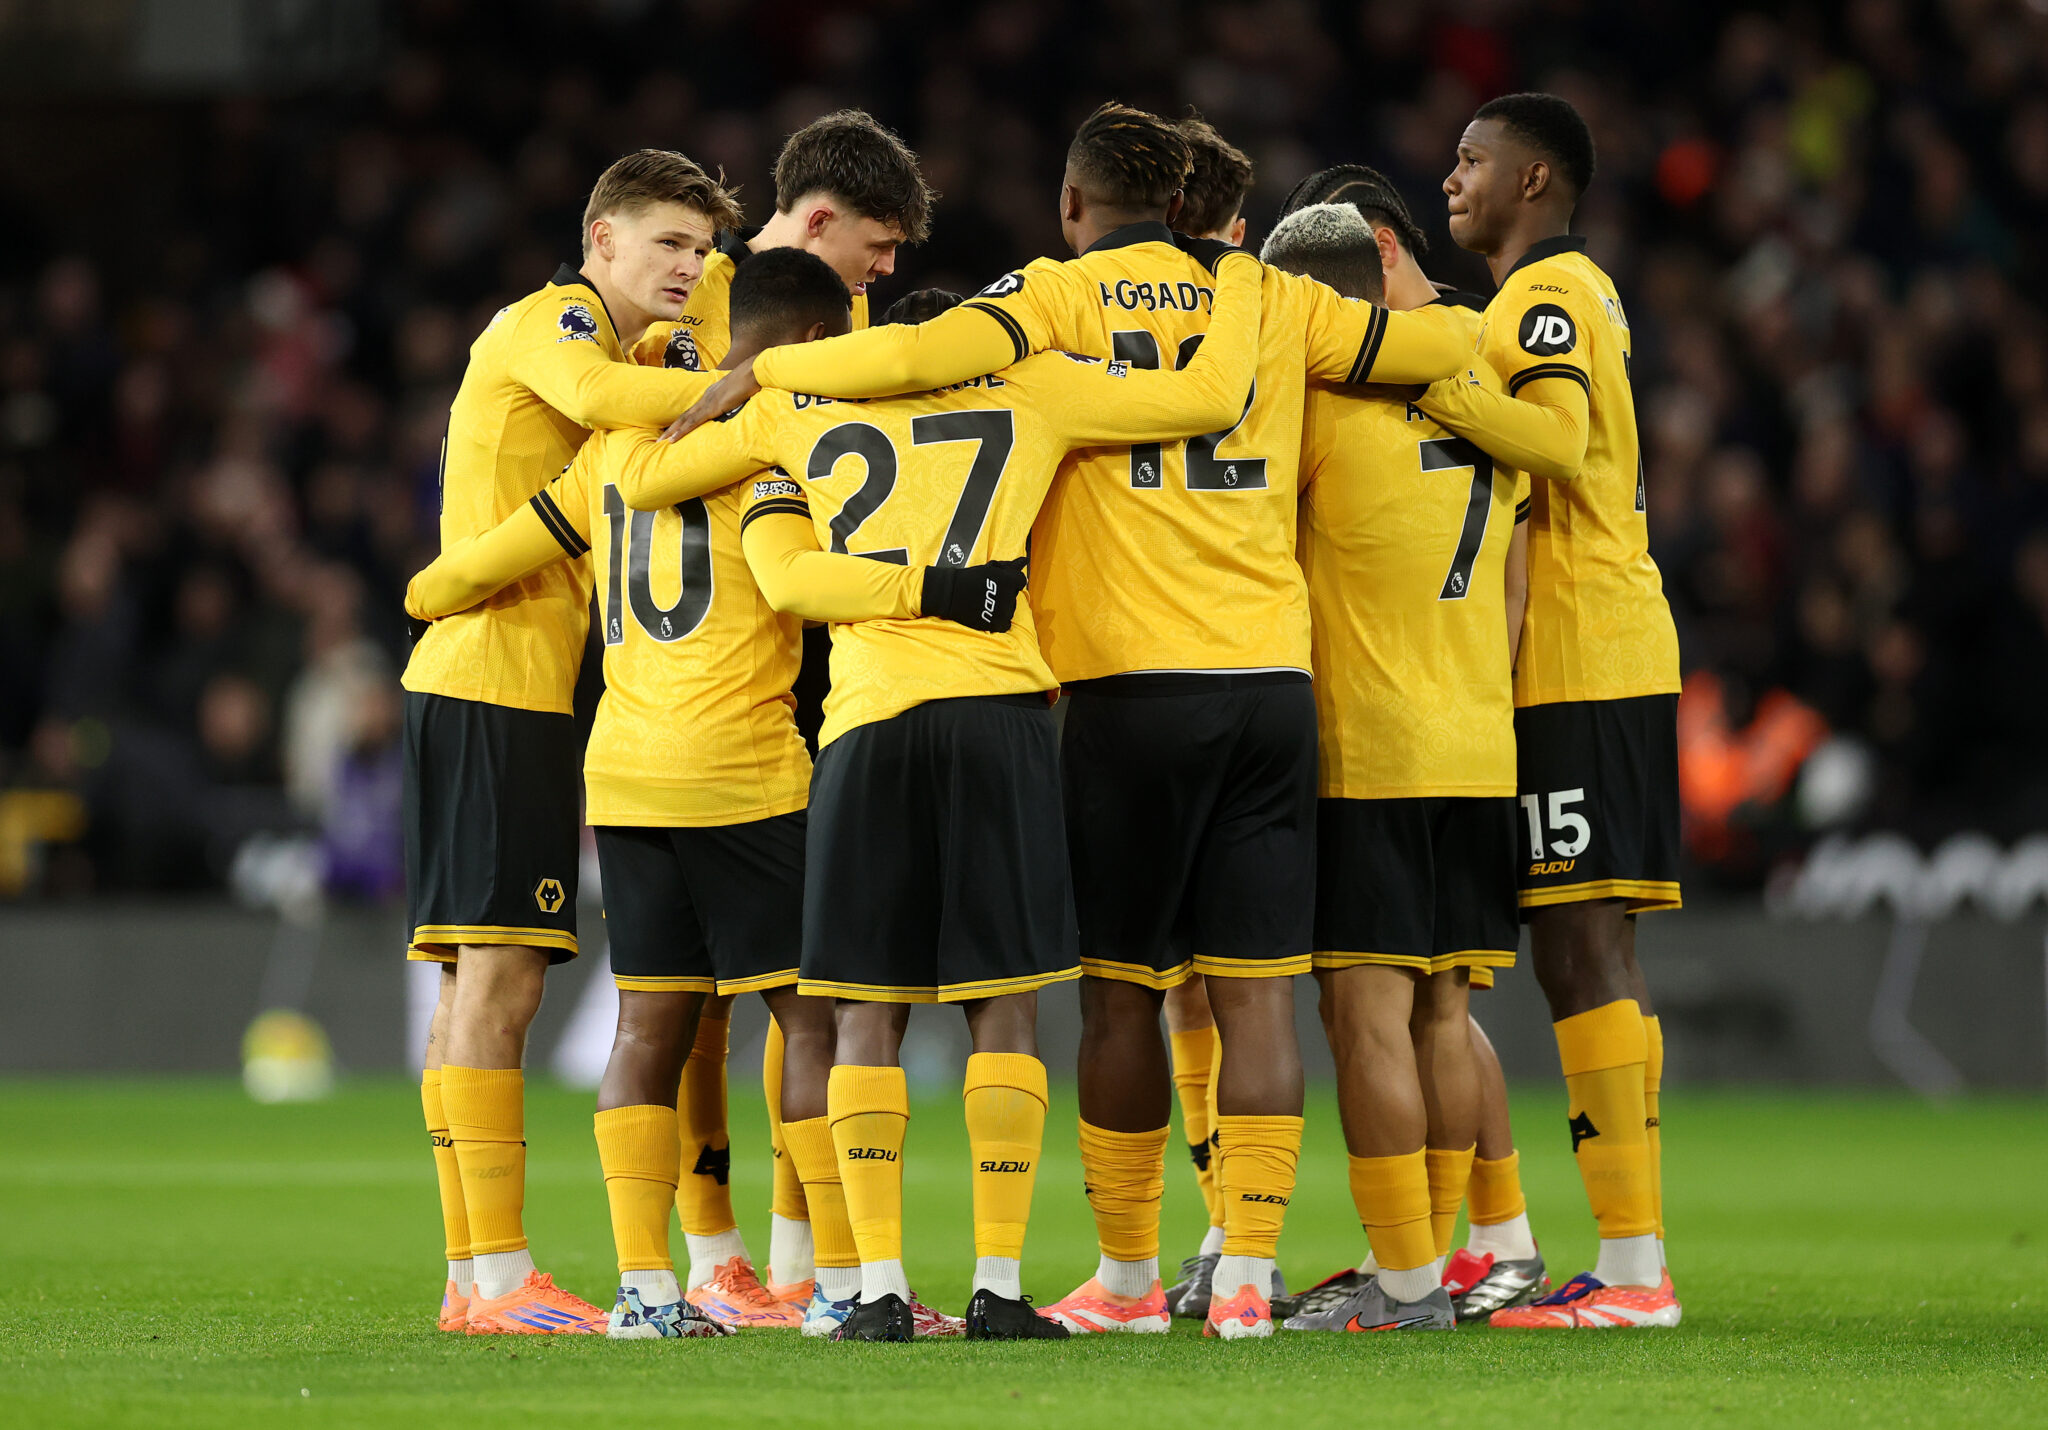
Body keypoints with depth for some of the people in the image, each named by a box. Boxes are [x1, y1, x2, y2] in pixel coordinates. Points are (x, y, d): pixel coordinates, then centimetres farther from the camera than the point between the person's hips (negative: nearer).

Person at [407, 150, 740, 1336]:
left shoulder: (618, 347, 24)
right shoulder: (546, 323, -6)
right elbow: (597, 396, -28)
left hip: (529, 690, 10)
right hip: (495, 684, -10)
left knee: (482, 979, 10)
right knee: (499, 973, -12)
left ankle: (476, 1274, 13)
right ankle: (498, 1275, -14)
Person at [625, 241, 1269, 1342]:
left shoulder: (799, 408, 16)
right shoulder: (1032, 390, 13)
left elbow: (641, 479, 22)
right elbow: (1209, 397, 9)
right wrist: (1240, 286, 26)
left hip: (868, 719, 1)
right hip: (999, 707, -1)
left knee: (867, 1013, 6)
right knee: (1005, 1009, 4)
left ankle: (879, 1286, -1)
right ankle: (998, 1287, -1)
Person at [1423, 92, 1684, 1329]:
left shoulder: (1547, 293, -8)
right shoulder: (1577, 293, 22)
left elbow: (1559, 438, -25)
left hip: (1576, 669, -10)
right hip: (1618, 659, 10)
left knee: (1580, 951, -12)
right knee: (1595, 956, 9)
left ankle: (1631, 1268, -15)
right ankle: (1633, 1258, 9)